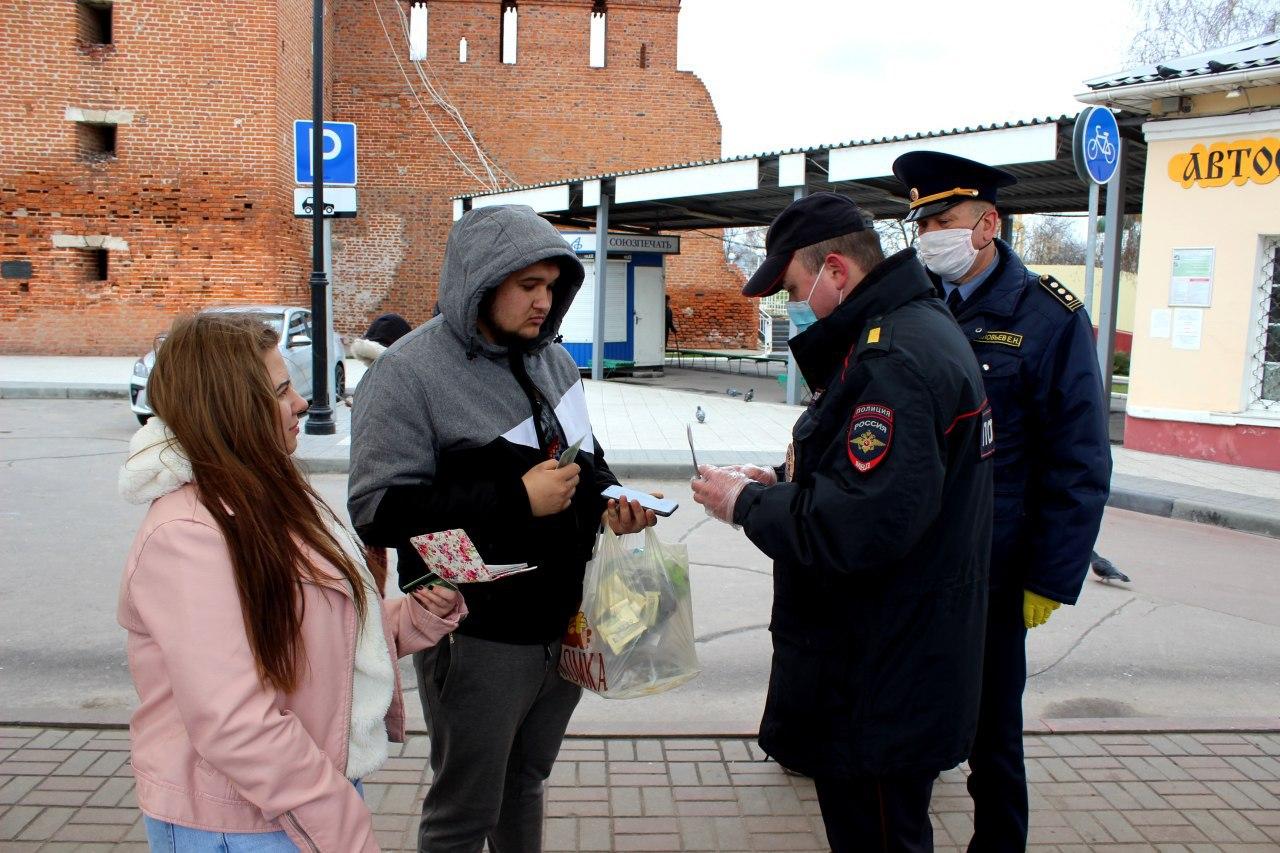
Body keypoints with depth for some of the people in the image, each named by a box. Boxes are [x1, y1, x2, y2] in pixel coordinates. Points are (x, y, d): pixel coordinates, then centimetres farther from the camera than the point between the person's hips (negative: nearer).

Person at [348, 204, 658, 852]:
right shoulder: (408, 372, -14)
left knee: (526, 780, 24)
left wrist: (610, 498, -1)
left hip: (565, 623, 7)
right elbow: (378, 509, -20)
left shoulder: (552, 359, 8)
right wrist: (515, 500, -24)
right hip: (477, 640, -6)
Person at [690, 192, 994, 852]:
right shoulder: (916, 328, 11)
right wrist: (782, 483, 6)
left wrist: (746, 504, -16)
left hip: (884, 691, -10)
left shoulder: (895, 358, -24)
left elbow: (857, 530, -32)